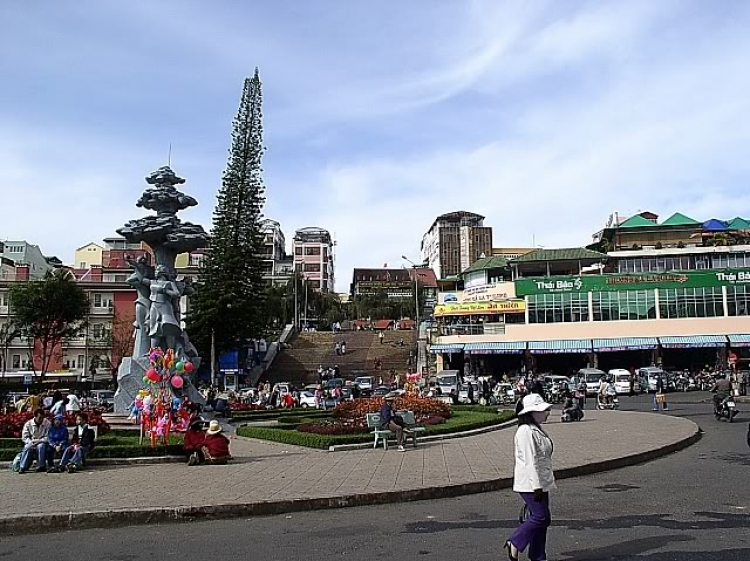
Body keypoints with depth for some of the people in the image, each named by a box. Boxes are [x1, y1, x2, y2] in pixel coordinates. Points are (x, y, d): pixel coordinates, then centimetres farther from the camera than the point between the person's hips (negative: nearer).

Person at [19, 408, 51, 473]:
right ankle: (23, 467, -24)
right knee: (28, 447, -33)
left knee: (41, 446, -35)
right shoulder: (28, 424, -2)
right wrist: (31, 442, -21)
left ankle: (41, 466, -22)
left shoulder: (47, 423, -7)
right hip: (31, 443, 1)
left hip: (41, 443, -1)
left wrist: (38, 441, -25)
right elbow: (24, 437, -3)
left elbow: (48, 438, -11)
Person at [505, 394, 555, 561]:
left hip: (541, 483, 10)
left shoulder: (537, 429, 13)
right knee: (540, 517, -8)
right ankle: (514, 544, 6)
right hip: (530, 484, -10)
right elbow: (530, 461, -23)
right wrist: (537, 486, -23)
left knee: (542, 519, 12)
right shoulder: (526, 431, -20)